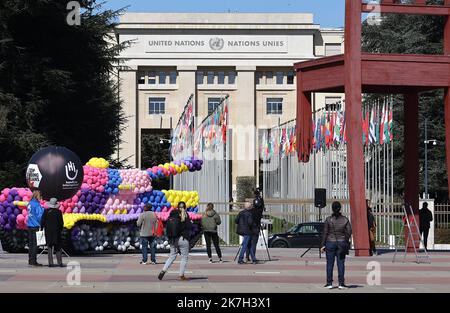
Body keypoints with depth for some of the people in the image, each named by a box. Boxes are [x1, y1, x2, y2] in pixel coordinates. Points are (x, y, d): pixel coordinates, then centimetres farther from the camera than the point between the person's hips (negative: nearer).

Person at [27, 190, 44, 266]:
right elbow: (40, 216, -16)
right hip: (35, 226, -8)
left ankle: (30, 260, 17)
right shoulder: (37, 204, -15)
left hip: (29, 226, 8)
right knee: (35, 244, -5)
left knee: (31, 243, 12)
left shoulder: (29, 204, 10)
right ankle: (34, 261, -6)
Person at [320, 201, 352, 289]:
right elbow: (349, 232, 0)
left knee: (330, 264, 4)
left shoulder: (328, 219, -7)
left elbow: (325, 233, -5)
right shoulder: (345, 220, -2)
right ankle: (341, 283, 2)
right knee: (341, 264, 4)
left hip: (330, 243, -1)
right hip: (341, 243, 1)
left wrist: (323, 245, 0)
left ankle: (329, 283, 5)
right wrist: (346, 242, 13)